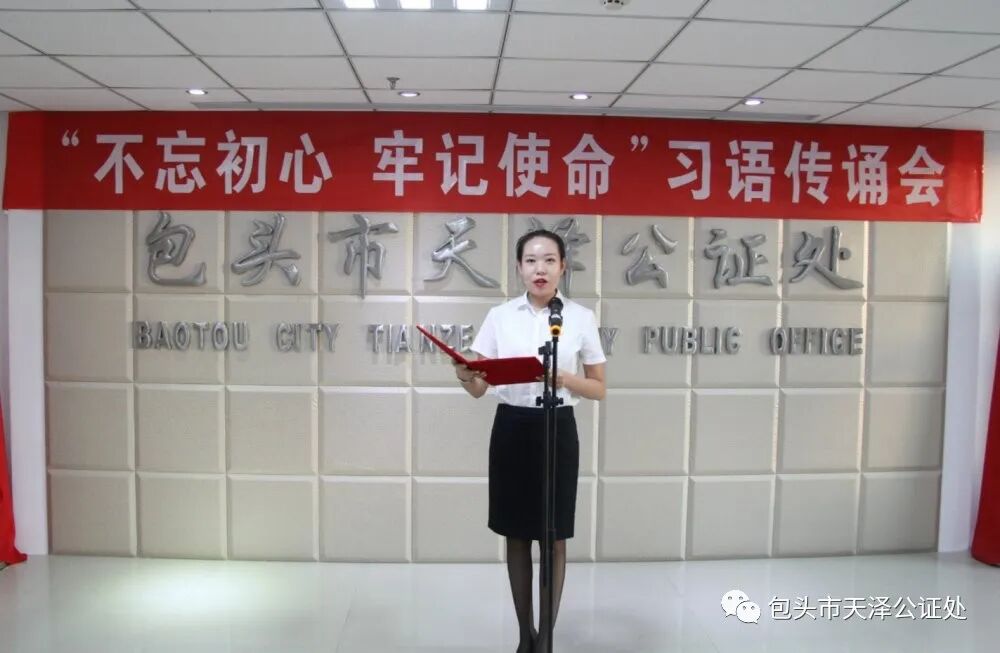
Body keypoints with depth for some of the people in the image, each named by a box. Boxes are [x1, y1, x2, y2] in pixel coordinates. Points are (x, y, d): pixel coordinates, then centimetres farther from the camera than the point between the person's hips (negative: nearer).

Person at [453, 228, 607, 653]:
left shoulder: (581, 318, -2)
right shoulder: (499, 316, 2)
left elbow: (599, 389, 2)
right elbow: (479, 388, 0)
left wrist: (566, 380, -18)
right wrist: (464, 376, -22)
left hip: (557, 431, -1)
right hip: (511, 429, 2)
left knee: (554, 538, 6)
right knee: (516, 535, 11)